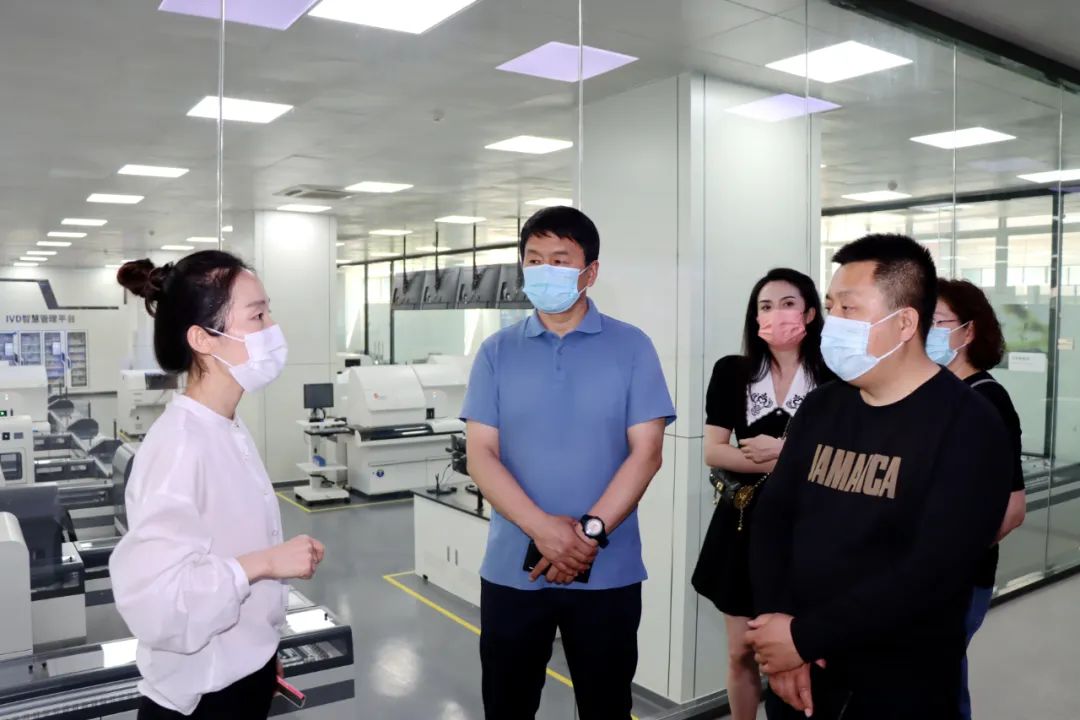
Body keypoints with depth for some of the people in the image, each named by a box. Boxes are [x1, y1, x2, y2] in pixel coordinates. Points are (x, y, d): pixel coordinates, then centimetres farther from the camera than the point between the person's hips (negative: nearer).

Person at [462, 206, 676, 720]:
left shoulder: (631, 347, -1)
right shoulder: (497, 352, 3)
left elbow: (646, 452, -6)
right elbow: (481, 453, -4)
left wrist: (589, 532, -17)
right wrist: (544, 529, -17)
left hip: (607, 573, -1)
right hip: (512, 570, 2)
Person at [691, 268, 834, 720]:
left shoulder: (832, 379, -3)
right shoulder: (732, 372, 1)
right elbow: (713, 452, -5)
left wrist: (782, 449, -17)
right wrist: (774, 463, -17)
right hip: (745, 522, 2)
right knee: (741, 652, 11)